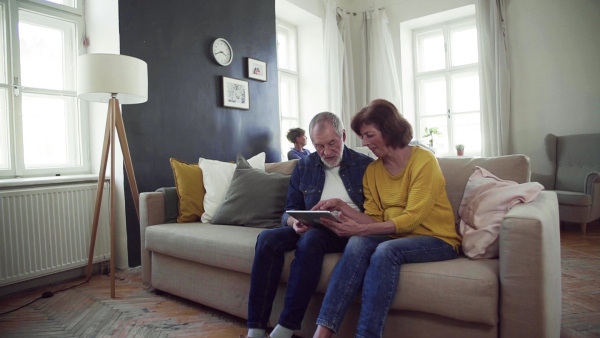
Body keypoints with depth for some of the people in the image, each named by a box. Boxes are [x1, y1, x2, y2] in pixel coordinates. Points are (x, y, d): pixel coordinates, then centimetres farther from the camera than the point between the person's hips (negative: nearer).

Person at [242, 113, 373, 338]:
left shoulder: (365, 166, 3)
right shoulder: (303, 167, 12)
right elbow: (289, 211, 11)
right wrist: (294, 222, -13)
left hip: (347, 231, -3)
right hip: (309, 228, 4)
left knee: (310, 240, -35)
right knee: (267, 239, -24)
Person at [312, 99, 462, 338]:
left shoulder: (423, 161, -13)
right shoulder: (372, 170, 5)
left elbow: (411, 219, -20)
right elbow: (375, 220, 1)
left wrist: (360, 229, -27)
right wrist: (341, 206, -14)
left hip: (435, 239, -4)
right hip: (395, 237, 4)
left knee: (386, 251, -33)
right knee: (357, 244, -26)